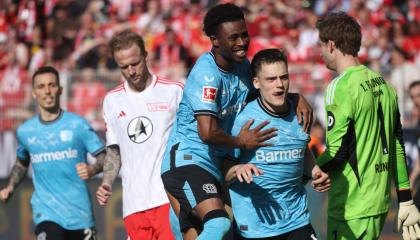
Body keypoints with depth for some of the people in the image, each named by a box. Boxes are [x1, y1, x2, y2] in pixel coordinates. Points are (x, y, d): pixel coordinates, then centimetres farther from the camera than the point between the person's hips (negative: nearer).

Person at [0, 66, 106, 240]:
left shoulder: (77, 124, -2)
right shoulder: (25, 132, 6)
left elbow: (104, 157, -2)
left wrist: (92, 169, -22)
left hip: (80, 213, 0)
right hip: (47, 213, 0)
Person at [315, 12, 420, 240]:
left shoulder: (340, 87, -13)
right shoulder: (383, 84, 11)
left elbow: (337, 151, -16)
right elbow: (397, 147, 14)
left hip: (351, 211, -8)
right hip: (381, 202, 8)